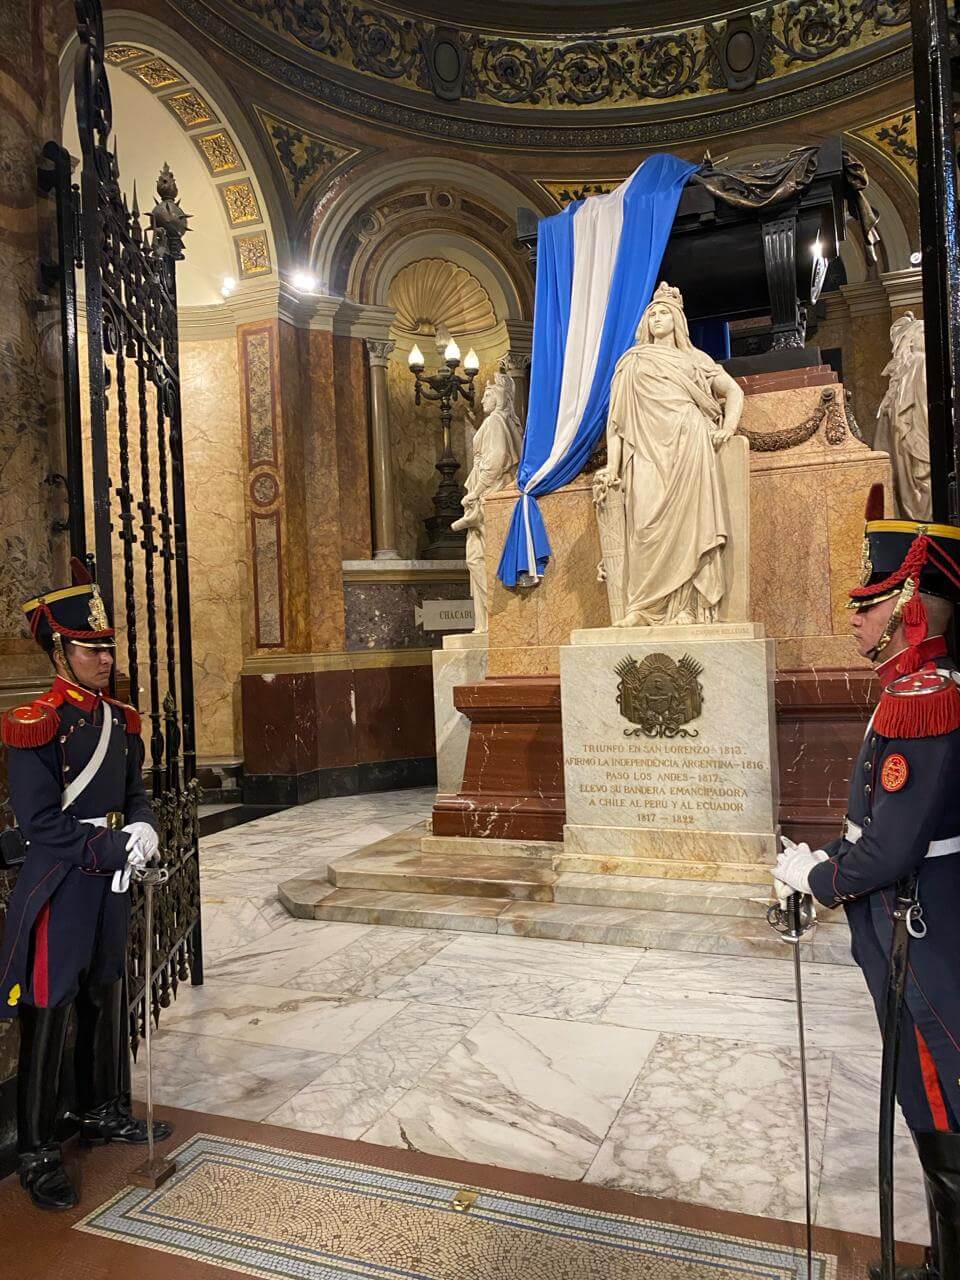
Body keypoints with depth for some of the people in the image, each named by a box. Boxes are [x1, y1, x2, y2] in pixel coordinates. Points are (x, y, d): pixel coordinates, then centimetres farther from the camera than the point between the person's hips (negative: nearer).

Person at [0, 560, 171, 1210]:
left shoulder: (120, 719, 7)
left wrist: (143, 829, -7)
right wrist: (111, 849, -20)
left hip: (110, 877, 7)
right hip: (59, 884, -7)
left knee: (107, 998, 19)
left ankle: (106, 1112, 37)